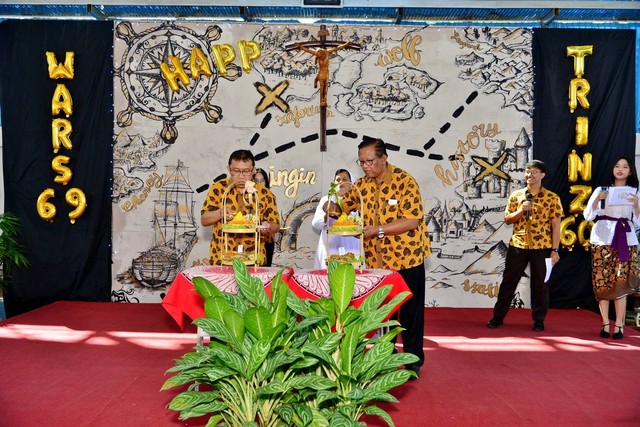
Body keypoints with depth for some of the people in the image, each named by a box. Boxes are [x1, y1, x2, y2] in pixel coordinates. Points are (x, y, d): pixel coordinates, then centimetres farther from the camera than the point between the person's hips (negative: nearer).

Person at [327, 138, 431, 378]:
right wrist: (332, 206, -13)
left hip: (406, 257, -5)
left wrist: (377, 229, -25)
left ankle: (414, 360, 19)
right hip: (376, 259, 5)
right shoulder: (361, 185, 2)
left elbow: (413, 220, -21)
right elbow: (342, 207, 11)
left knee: (410, 310, 6)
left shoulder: (404, 181, -15)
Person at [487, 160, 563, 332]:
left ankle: (539, 320, 18)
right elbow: (507, 219, 8)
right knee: (508, 281, 6)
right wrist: (521, 210, -11)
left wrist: (555, 250, -7)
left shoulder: (552, 198, 0)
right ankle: (498, 316, 15)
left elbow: (556, 225, -2)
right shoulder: (516, 195, 7)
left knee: (540, 284, 6)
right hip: (517, 245, 2)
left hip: (542, 247, -2)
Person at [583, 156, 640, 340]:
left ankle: (619, 325, -4)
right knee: (602, 282, -4)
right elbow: (588, 216, 4)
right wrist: (597, 199, -11)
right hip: (602, 240, 0)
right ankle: (605, 324, 2)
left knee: (621, 283, -7)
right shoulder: (601, 190, 11)